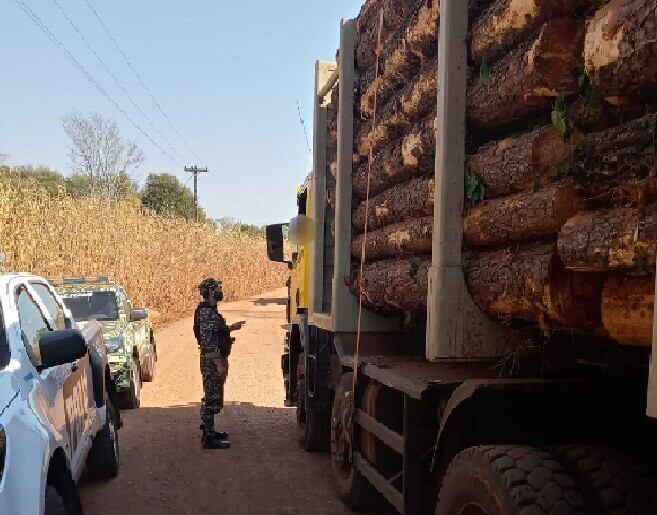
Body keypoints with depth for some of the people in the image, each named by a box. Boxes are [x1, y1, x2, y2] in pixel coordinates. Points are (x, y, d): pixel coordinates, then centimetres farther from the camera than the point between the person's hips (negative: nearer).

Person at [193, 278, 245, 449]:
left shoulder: (210, 311, 13)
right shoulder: (206, 312, -19)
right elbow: (208, 340, -24)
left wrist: (231, 328, 22)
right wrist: (219, 364, -26)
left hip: (215, 360, 10)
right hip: (212, 361, -10)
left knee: (211, 397, 18)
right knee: (212, 398, -6)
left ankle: (208, 430, 29)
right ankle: (208, 437, -2)